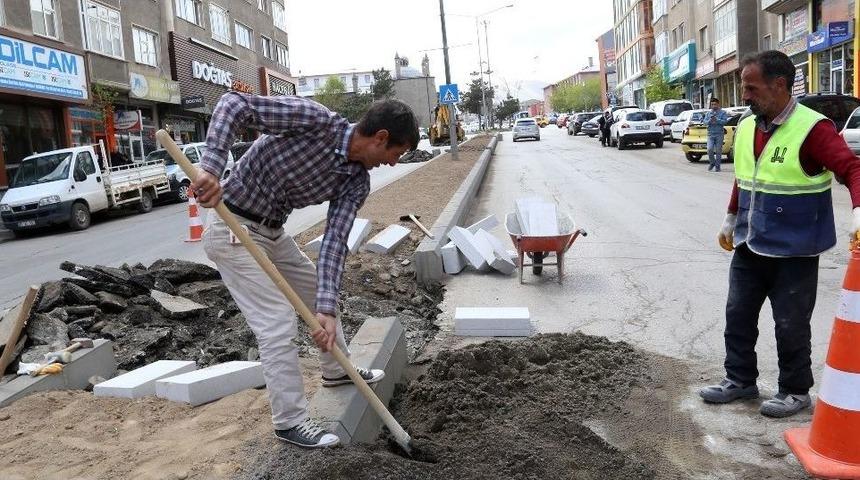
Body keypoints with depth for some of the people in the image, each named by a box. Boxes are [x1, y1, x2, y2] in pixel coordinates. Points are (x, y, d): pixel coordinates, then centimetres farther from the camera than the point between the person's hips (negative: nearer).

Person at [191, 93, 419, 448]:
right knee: (278, 322, -9)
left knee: (318, 292, 20)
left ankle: (337, 371, 43)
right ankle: (290, 421, 7)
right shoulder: (317, 120, -24)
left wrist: (327, 309, -19)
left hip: (273, 232, 8)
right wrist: (211, 168, -39)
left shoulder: (357, 182, -3)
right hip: (233, 229, -8)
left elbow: (334, 240, -9)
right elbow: (234, 104, -26)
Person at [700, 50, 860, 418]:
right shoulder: (746, 127, 6)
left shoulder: (812, 128, -17)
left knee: (790, 325, 6)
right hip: (749, 247, 7)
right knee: (738, 314, 14)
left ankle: (796, 391, 25)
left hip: (793, 252, -7)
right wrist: (730, 218, 25)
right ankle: (740, 380, 29)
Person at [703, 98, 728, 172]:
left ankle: (717, 166, 8)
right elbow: (705, 121, 4)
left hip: (719, 134, -2)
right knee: (710, 149, -12)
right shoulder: (708, 113, 14)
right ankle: (712, 163, 11)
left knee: (718, 151, -1)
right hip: (710, 134, 2)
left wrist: (717, 120, -20)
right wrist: (710, 121, -17)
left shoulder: (723, 112, 5)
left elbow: (725, 121, -7)